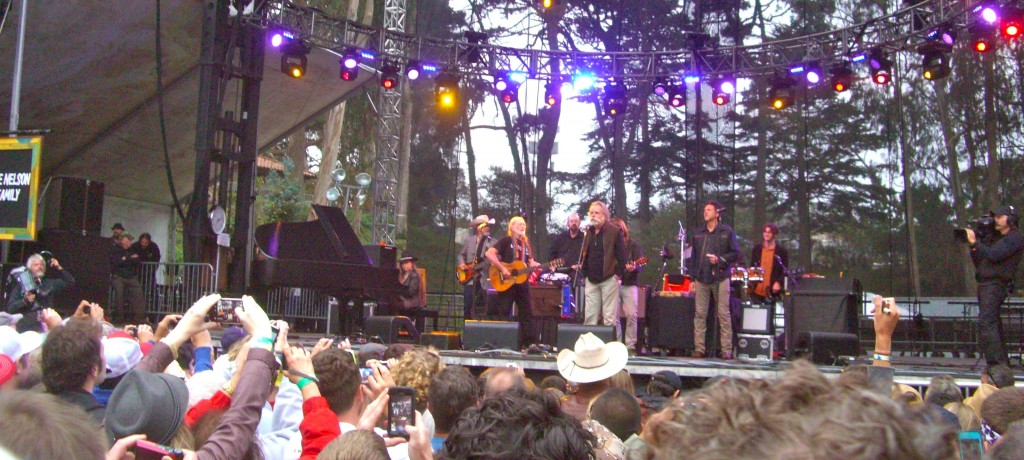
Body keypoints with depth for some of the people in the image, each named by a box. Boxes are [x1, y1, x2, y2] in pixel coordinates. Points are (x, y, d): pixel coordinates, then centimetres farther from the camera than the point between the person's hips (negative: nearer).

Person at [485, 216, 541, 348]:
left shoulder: (526, 243, 15)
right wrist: (502, 269, -19)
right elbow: (489, 254, -15)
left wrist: (538, 265, -3)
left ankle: (529, 343, 9)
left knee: (527, 313, 5)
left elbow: (530, 263, 19)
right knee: (503, 313, -2)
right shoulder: (506, 240, -4)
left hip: (522, 282, 6)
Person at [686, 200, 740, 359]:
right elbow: (693, 257, 14)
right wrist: (692, 278, 9)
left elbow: (735, 253, 2)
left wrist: (720, 260, -13)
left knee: (724, 314, -3)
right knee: (700, 314, 2)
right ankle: (699, 348, 6)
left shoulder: (727, 232, 3)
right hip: (701, 279, 3)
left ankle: (727, 350, 1)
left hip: (720, 278, -3)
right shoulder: (698, 233, 13)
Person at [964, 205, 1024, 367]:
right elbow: (978, 262, 20)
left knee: (986, 323, -19)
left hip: (996, 285, -9)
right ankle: (1002, 363, 20)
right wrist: (973, 245, 9)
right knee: (994, 324, 13)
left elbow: (993, 255, -18)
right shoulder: (994, 237, 22)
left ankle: (996, 363, -21)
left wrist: (974, 242, -12)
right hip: (985, 285, 9)